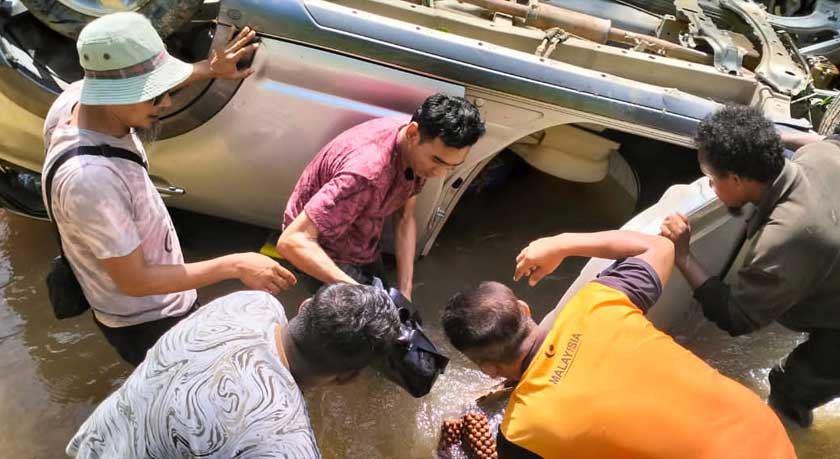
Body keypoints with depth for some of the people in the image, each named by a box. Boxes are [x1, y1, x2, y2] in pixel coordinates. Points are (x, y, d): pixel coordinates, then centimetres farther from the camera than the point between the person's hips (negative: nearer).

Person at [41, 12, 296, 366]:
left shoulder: (77, 95, -17)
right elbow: (134, 281, -31)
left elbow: (138, 83, 8)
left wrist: (209, 69, 8)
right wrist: (235, 266, -29)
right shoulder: (89, 179, -42)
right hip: (145, 323, -8)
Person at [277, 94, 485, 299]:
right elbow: (293, 241, -42)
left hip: (362, 242, 7)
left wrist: (405, 291, -13)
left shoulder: (419, 149, -17)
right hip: (324, 249, -7)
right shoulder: (367, 172, -41)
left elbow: (405, 219, -8)